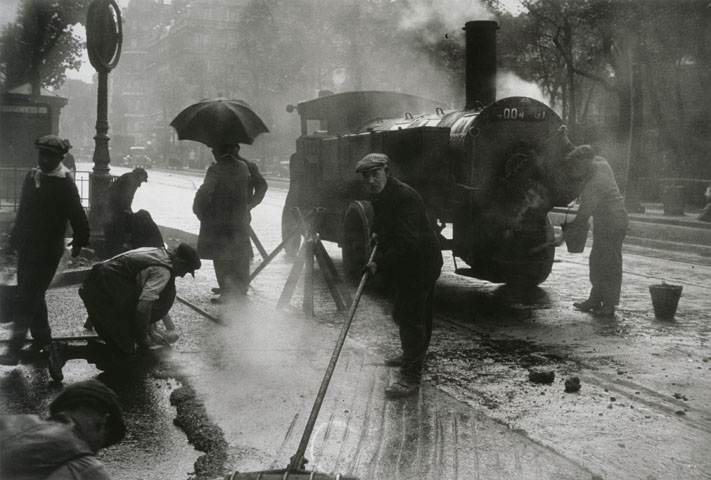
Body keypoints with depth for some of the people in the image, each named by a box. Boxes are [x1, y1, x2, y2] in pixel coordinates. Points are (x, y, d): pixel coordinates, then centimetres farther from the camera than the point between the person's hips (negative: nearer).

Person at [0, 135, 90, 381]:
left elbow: (78, 216, -13)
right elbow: (23, 211, 15)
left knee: (26, 299, -7)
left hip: (47, 252, -7)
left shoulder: (65, 185, -12)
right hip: (27, 248, 7)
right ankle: (42, 341, 29)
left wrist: (79, 241, -19)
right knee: (32, 297, 15)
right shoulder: (32, 177, 7)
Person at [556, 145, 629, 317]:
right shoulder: (600, 163, -2)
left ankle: (609, 305, 2)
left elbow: (583, 216, -26)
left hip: (611, 223, -10)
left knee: (608, 263, -4)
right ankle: (595, 300, 21)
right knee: (597, 261, 14)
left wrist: (564, 235, -21)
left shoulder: (594, 186, -27)